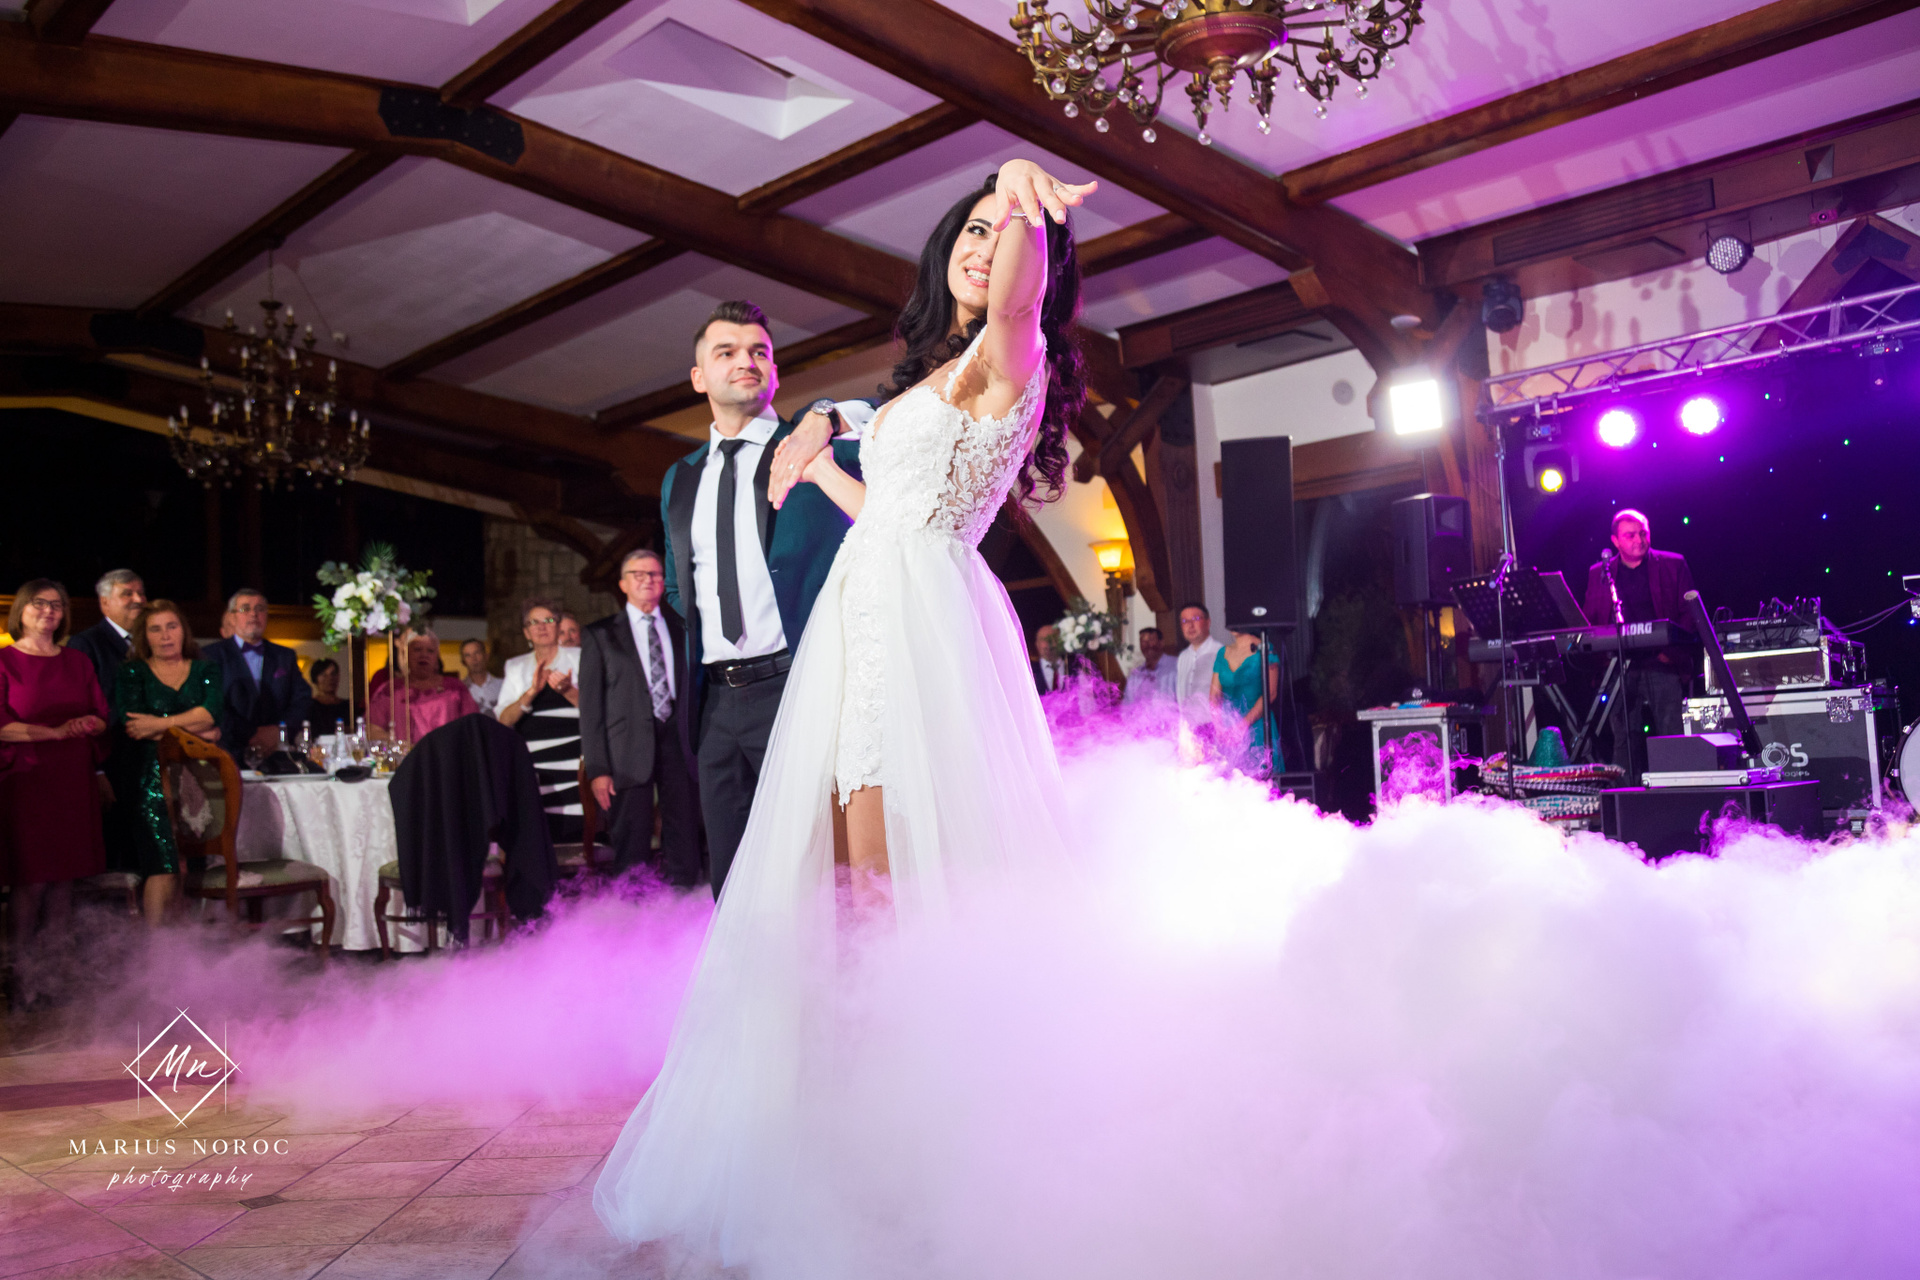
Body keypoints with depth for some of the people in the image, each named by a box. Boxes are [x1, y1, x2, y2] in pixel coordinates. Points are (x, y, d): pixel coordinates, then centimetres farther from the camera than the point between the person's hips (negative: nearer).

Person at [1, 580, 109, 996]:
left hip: (73, 781, 4)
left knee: (64, 879, 3)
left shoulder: (78, 662, 15)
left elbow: (101, 717, 14)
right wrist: (57, 732, -14)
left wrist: (90, 723, -8)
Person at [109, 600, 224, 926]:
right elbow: (131, 726, -4)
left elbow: (213, 711, -3)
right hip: (152, 779, -2)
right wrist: (196, 729, -6)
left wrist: (162, 723, -13)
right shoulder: (132, 673, 10)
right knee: (165, 867, -14)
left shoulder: (206, 670, 15)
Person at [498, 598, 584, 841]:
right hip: (533, 769, 2)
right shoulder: (516, 667, 16)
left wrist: (568, 691, -15)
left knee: (574, 835, -12)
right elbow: (504, 721, 5)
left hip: (572, 765, -2)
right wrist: (532, 691, -11)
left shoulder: (577, 658, 10)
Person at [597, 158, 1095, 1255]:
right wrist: (818, 467, 43)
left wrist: (1025, 202, -44)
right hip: (872, 620, 9)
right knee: (843, 871, 7)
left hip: (921, 622, -9)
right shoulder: (940, 376, 26)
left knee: (892, 869, -14)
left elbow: (1015, 296, -25)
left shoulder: (1006, 354, -1)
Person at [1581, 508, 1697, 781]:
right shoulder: (1598, 573, 14)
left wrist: (1672, 652, -9)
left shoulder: (1674, 565, 10)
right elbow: (1588, 621, 14)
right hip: (1620, 668, 1)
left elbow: (1690, 613, 5)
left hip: (1663, 665, -1)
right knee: (1624, 740, -3)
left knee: (1673, 736, -8)